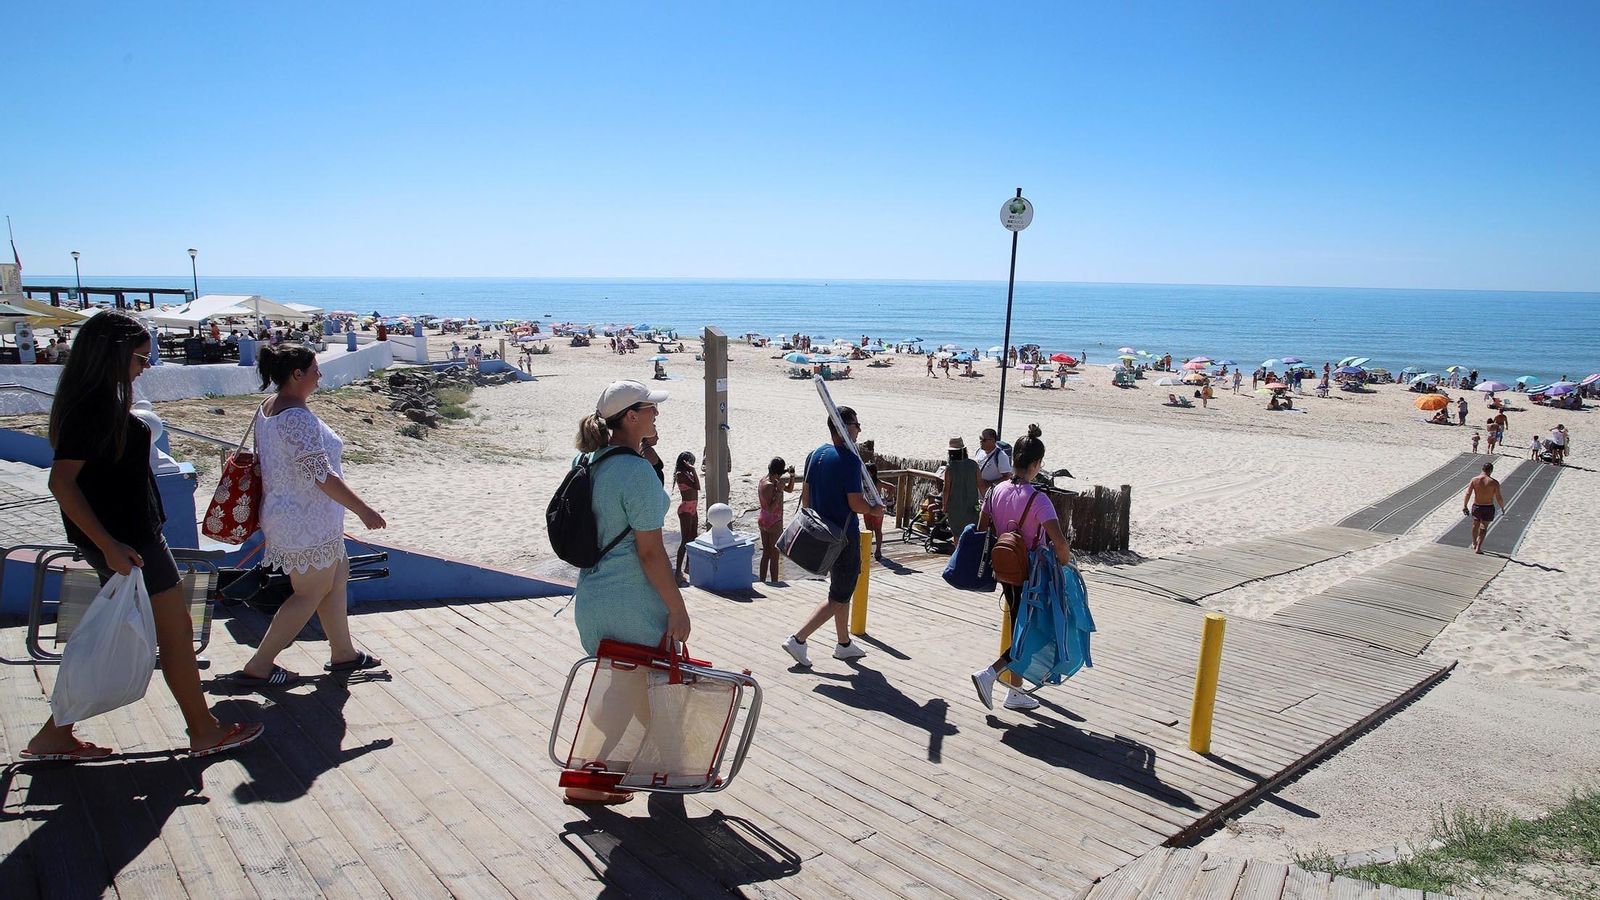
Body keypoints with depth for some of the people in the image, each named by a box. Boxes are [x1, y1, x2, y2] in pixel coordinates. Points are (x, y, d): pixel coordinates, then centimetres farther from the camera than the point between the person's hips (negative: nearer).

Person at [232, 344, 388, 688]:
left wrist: (268, 520, 26)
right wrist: (364, 510, -20)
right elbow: (322, 475, -26)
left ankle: (342, 652, 29)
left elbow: (268, 462, 16)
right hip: (308, 523, -10)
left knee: (336, 576, 19)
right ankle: (257, 667, 13)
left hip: (284, 514, 10)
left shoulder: (267, 408, 6)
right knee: (310, 594, 4)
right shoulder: (299, 417, -25)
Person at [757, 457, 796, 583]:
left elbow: (789, 489, 13)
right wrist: (779, 491, -29)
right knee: (774, 556, 3)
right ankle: (774, 583, 10)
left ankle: (762, 582, 22)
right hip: (774, 522, -9)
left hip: (762, 520, 9)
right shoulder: (770, 485, -24)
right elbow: (771, 508, -28)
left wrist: (792, 476, -2)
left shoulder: (765, 480, 5)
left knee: (766, 554, 16)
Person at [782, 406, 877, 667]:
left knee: (841, 590, 21)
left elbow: (805, 496, 11)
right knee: (839, 598, 2)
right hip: (844, 537, -9)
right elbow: (856, 504, -21)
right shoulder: (849, 460, -19)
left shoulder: (814, 455, 5)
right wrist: (875, 509, -3)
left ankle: (844, 644, 31)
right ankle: (798, 639, -4)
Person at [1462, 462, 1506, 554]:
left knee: (1475, 525, 23)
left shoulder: (1474, 480, -7)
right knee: (1483, 527, 9)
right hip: (1488, 508, -2)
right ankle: (1478, 548, 2)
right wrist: (1503, 507, 7)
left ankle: (1474, 544, 39)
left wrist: (1464, 506, -5)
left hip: (1476, 507, 2)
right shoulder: (1494, 483, -12)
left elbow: (1468, 494, -10)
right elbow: (1499, 498, -10)